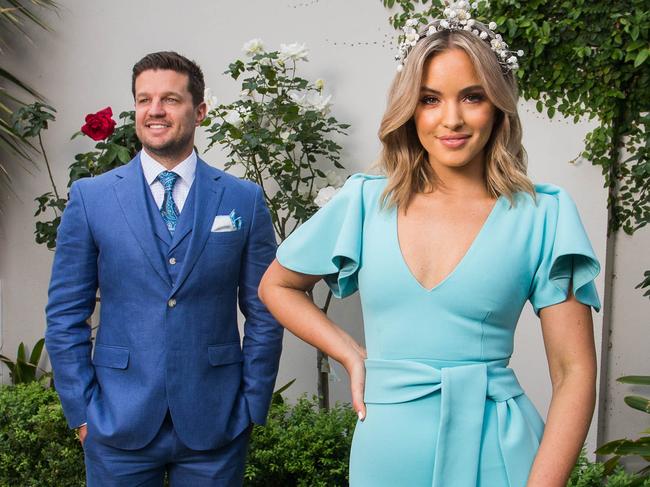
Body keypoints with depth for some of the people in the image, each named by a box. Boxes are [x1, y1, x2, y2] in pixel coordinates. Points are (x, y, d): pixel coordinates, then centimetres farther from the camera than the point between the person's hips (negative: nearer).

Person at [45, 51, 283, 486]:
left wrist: (253, 408, -1)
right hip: (119, 426, 0)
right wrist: (82, 411, -2)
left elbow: (264, 314, 2)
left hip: (215, 426, 0)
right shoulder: (90, 197, 0)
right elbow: (66, 316, 2)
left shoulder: (244, 200, 0)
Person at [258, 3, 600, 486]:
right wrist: (354, 358, 0)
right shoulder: (365, 202, -1)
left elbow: (574, 373, -7)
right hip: (386, 447, 2)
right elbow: (276, 286, 12)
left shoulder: (542, 215, -6)